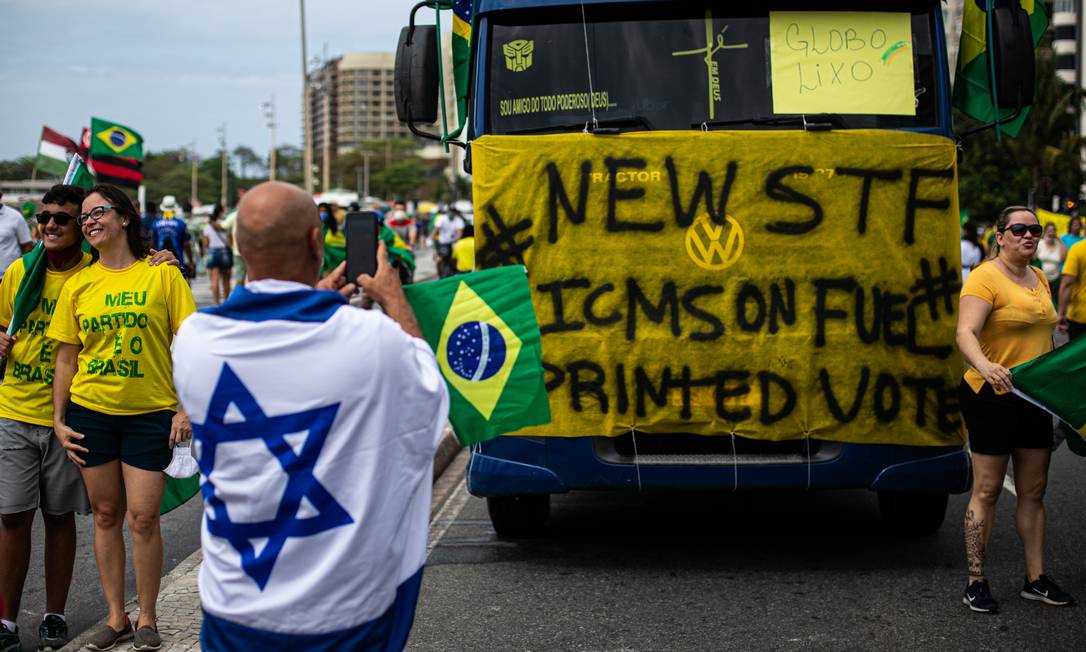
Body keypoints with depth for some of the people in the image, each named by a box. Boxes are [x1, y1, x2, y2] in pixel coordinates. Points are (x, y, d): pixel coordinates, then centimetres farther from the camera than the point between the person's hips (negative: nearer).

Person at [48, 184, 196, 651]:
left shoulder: (162, 275, -4)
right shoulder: (78, 284, 5)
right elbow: (66, 355, 9)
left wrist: (186, 408, -9)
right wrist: (59, 419, 5)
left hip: (150, 413, -3)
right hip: (91, 412, 3)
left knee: (143, 517, -3)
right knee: (105, 513, 9)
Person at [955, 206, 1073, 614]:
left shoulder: (1038, 279, 13)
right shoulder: (984, 278, -13)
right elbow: (965, 333, -27)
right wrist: (985, 366, -44)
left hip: (1034, 397, 8)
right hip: (992, 397, -8)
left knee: (1034, 492, 11)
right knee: (987, 490, -3)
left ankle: (1036, 579, 18)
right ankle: (976, 583, 3)